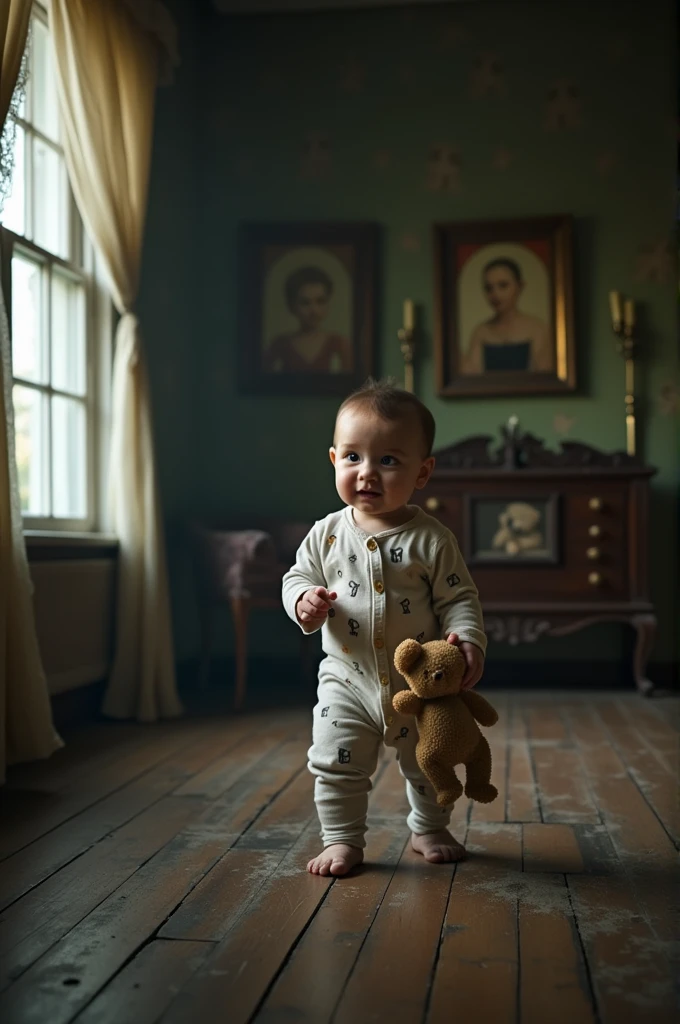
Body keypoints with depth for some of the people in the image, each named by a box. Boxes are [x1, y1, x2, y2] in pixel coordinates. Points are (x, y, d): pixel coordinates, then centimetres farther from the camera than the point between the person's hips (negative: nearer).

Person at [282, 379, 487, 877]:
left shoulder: (432, 539, -12)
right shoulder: (327, 533, -5)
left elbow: (459, 598, -9)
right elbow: (297, 576, 5)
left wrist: (468, 640, -25)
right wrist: (305, 601, -17)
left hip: (421, 686, 0)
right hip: (348, 682, 1)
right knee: (336, 764, 3)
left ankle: (429, 829, 42)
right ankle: (342, 839, 23)